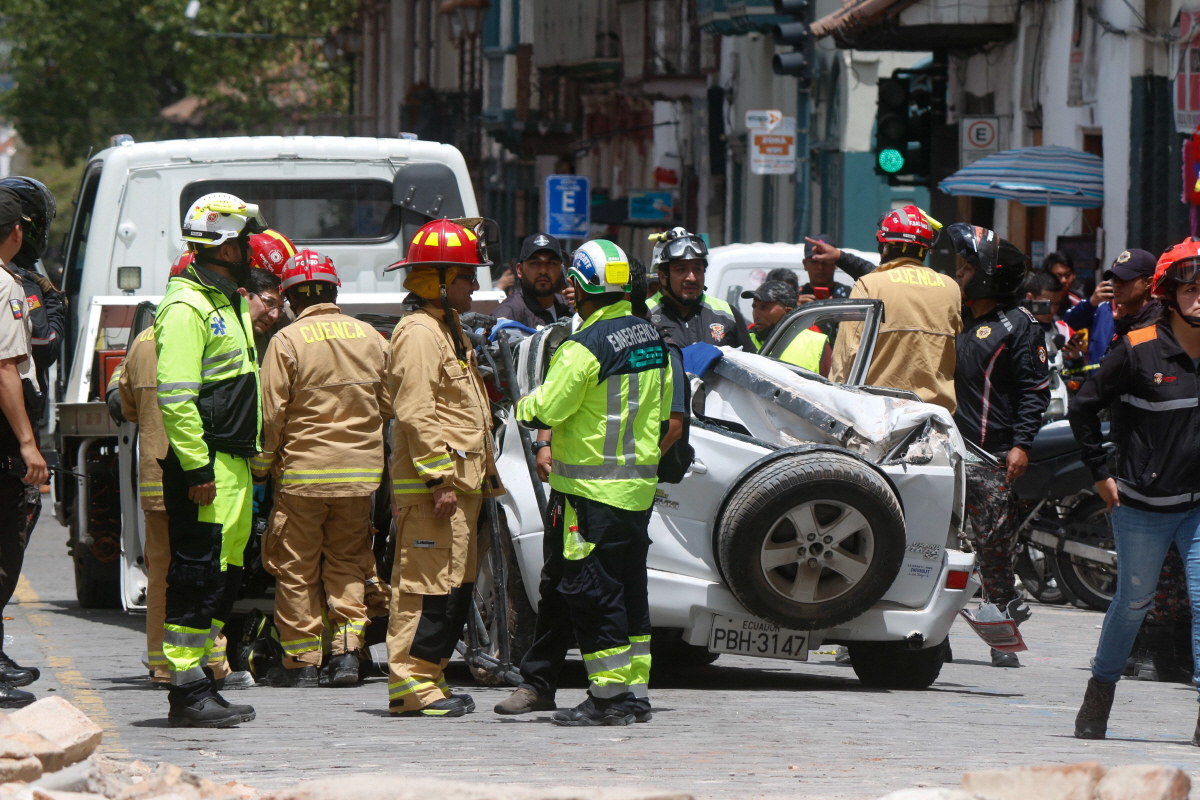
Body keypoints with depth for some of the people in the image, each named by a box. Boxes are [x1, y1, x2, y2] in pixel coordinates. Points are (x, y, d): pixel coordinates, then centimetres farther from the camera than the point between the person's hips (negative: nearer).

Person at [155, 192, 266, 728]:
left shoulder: (230, 303, 19)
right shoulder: (187, 308, -13)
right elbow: (175, 396, -20)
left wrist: (248, 455, 23)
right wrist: (197, 467, -23)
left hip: (233, 464, 10)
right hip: (203, 467, -10)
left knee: (223, 577, 12)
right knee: (197, 578, -9)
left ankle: (203, 683, 17)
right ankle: (187, 693, -7)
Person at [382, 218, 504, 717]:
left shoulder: (446, 331, 21)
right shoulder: (418, 334, -13)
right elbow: (416, 414, -20)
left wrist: (484, 475, 24)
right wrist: (439, 478, -23)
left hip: (459, 484, 11)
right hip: (430, 487, -10)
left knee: (456, 589, 12)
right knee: (429, 585, -11)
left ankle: (429, 678, 16)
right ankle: (410, 684, -10)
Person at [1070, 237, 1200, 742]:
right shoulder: (1138, 351, -9)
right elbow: (1084, 407, 1)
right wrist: (1100, 474, 1)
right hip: (1142, 506, -2)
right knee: (1134, 600, 9)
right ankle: (1099, 693, 30)